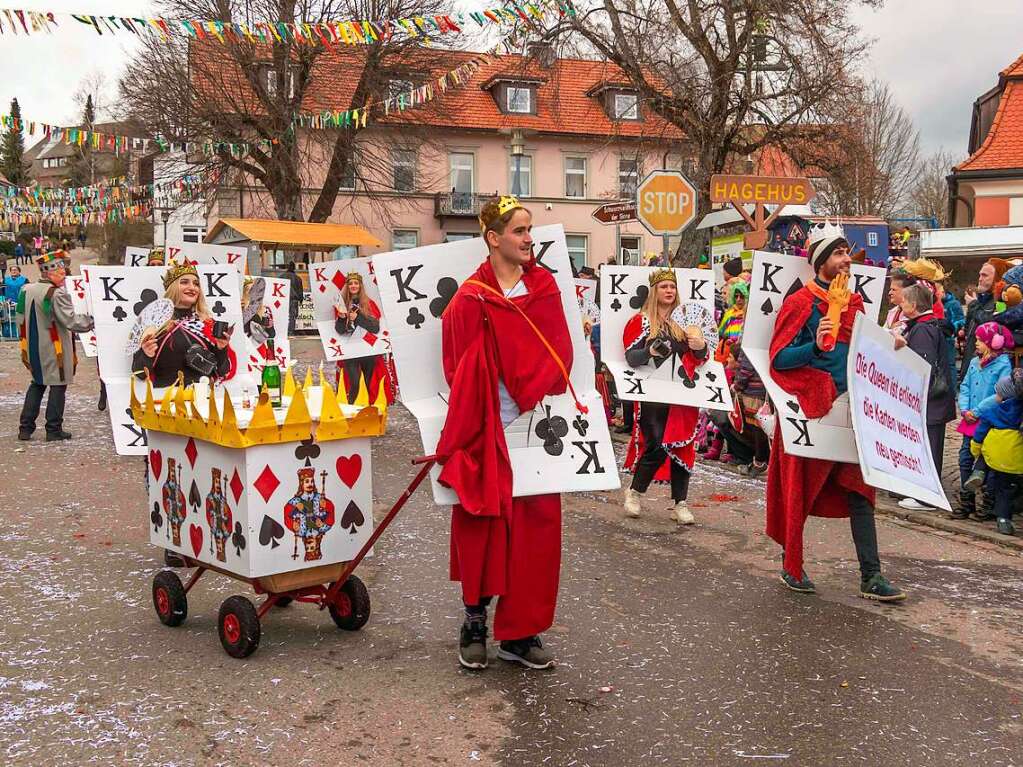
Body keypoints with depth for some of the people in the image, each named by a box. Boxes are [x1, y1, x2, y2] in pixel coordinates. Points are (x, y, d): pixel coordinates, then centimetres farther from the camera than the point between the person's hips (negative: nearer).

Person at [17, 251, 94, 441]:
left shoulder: (26, 290, 4)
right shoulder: (57, 294, -19)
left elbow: (21, 321, 10)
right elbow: (71, 321, -21)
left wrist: (25, 343, 20)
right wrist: (91, 320, -9)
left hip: (33, 349, 7)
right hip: (55, 349, -7)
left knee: (37, 384, 18)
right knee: (58, 385, 4)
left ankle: (26, 428, 16)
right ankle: (54, 429, 7)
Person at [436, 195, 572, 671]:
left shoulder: (544, 287, 9)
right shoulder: (471, 298, -6)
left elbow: (560, 354, 6)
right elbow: (461, 372, -7)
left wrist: (534, 399, -5)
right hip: (487, 430, -4)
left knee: (536, 526, 4)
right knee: (481, 526, 3)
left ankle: (520, 633, 13)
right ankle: (475, 622, 19)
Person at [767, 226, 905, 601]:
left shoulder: (854, 302, 13)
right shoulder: (801, 303, -7)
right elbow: (778, 358, -13)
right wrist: (815, 346, -27)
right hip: (809, 409, -6)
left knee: (859, 489, 2)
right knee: (799, 490, 5)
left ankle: (871, 576, 4)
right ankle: (791, 566, 21)